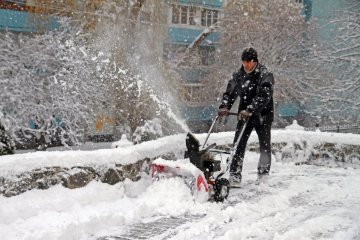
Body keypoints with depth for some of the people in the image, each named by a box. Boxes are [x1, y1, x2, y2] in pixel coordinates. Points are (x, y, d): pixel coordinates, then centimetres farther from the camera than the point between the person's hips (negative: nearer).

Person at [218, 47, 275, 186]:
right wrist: (224, 107, -13)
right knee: (238, 145, -8)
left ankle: (263, 176, 17)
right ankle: (235, 176, -7)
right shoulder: (238, 76, 4)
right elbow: (230, 92, 6)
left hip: (262, 115, -3)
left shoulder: (265, 75, -12)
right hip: (244, 115, 3)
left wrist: (249, 110, -35)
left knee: (265, 147, 3)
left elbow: (264, 97, -24)